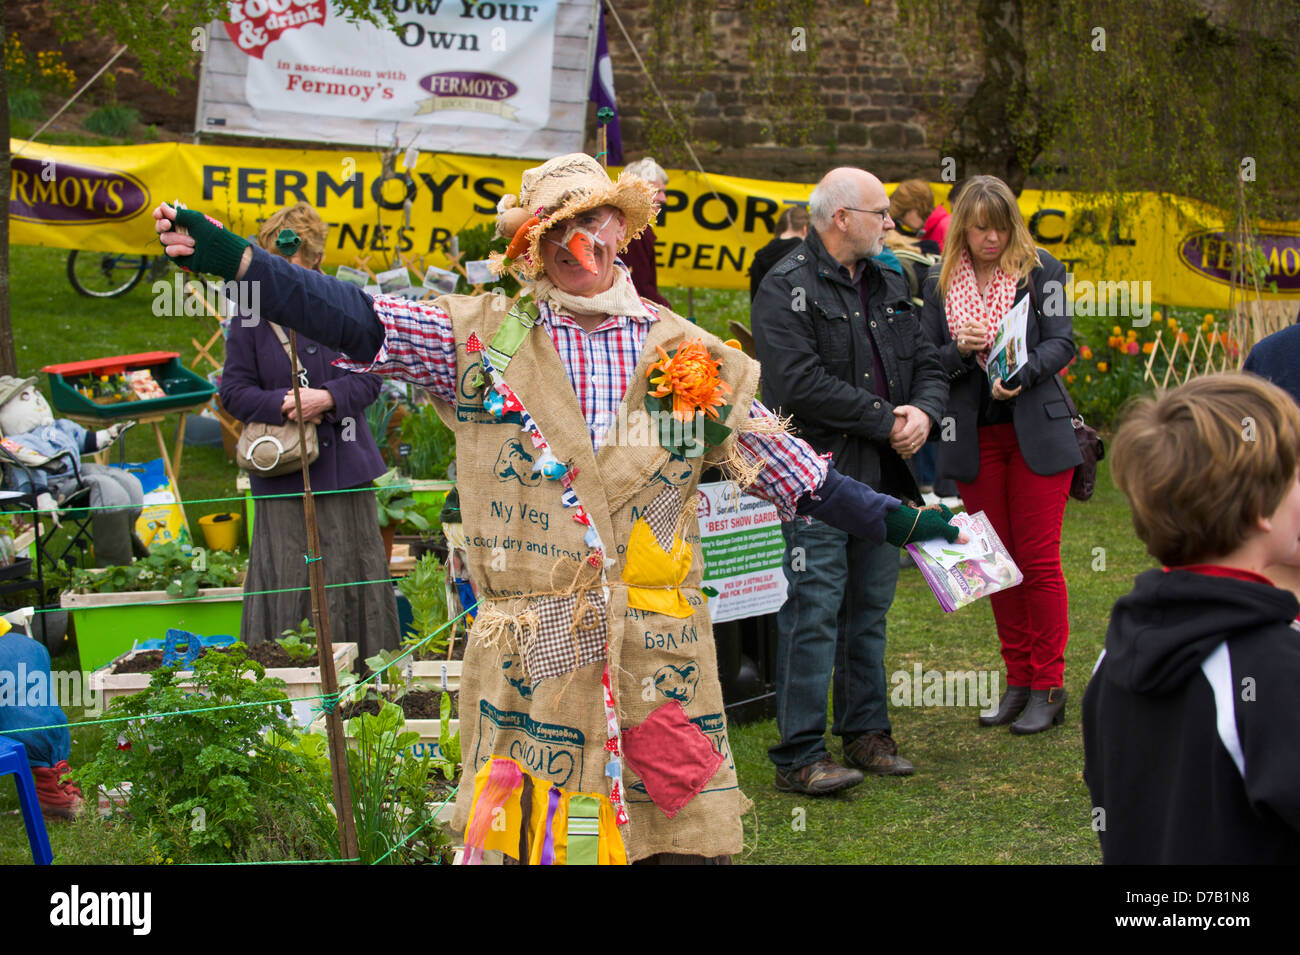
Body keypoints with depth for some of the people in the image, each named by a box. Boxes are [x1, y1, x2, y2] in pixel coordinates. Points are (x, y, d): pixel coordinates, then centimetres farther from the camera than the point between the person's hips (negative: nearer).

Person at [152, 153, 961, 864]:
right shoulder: (484, 342, 4)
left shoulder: (689, 357, 8)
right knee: (526, 836, 3)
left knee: (683, 836, 4)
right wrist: (234, 261, -15)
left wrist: (894, 520, 9)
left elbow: (788, 467, 12)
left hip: (661, 653, 1)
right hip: (529, 660, -1)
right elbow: (357, 321, -5)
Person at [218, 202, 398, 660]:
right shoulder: (250, 316, -1)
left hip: (345, 467, 2)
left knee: (352, 576, 8)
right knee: (286, 583, -2)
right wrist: (282, 406, -17)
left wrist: (329, 398, -16)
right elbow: (234, 390, 0)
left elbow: (370, 376, 2)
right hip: (283, 478, -1)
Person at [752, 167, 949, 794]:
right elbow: (800, 383, -20)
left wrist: (924, 411, -5)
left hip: (883, 477, 8)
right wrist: (886, 419, -15)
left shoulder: (889, 285, 16)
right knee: (814, 610, -7)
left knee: (870, 606, 14)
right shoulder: (786, 289, -9)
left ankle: (866, 733, 25)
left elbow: (927, 364, 18)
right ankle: (799, 755, -3)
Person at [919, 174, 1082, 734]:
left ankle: (1049, 688, 4)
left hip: (1036, 431, -3)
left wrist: (1021, 374, -24)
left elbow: (1062, 343, -6)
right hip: (974, 437, 3)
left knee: (1038, 560, -3)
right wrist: (961, 350, -14)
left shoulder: (1040, 270, 0)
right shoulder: (940, 283, 8)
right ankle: (1017, 681, 17)